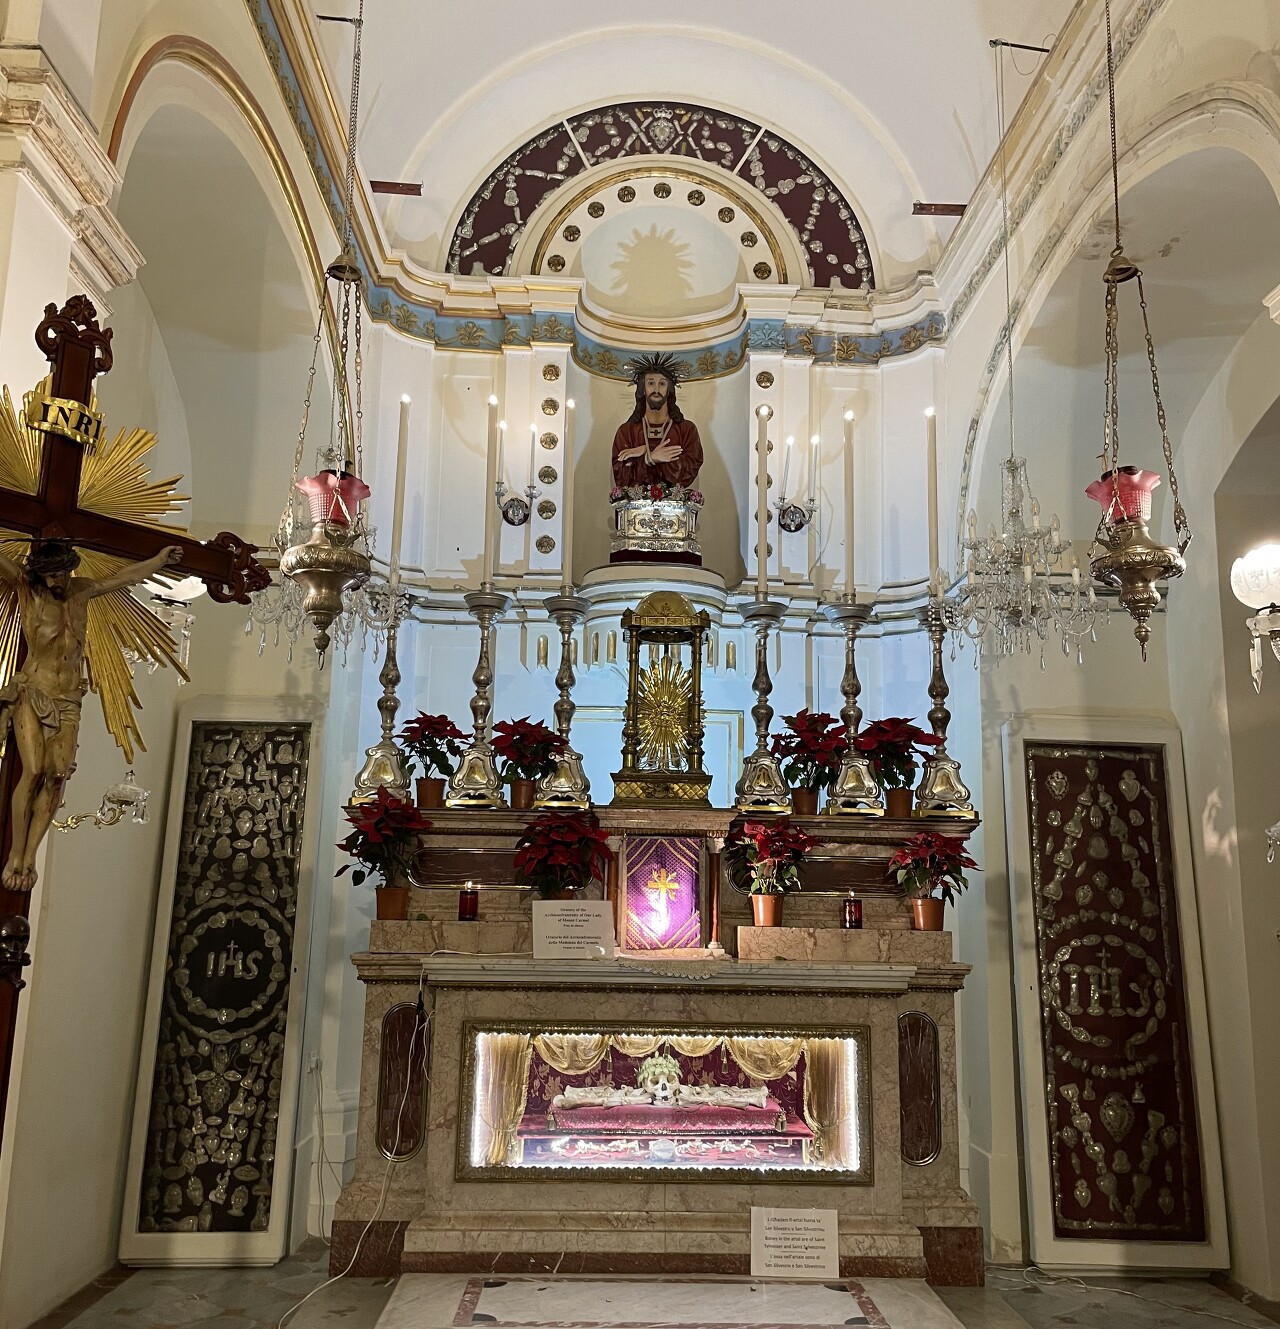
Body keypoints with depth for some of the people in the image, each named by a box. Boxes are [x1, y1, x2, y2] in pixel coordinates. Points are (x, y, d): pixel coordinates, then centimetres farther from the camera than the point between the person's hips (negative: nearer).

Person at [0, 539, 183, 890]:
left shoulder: (81, 591, 8)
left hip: (67, 702, 3)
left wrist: (160, 559, 30)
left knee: (57, 776, -10)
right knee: (34, 771, -17)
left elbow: (125, 577, 21)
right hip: (31, 693, -3)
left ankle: (30, 857, -4)